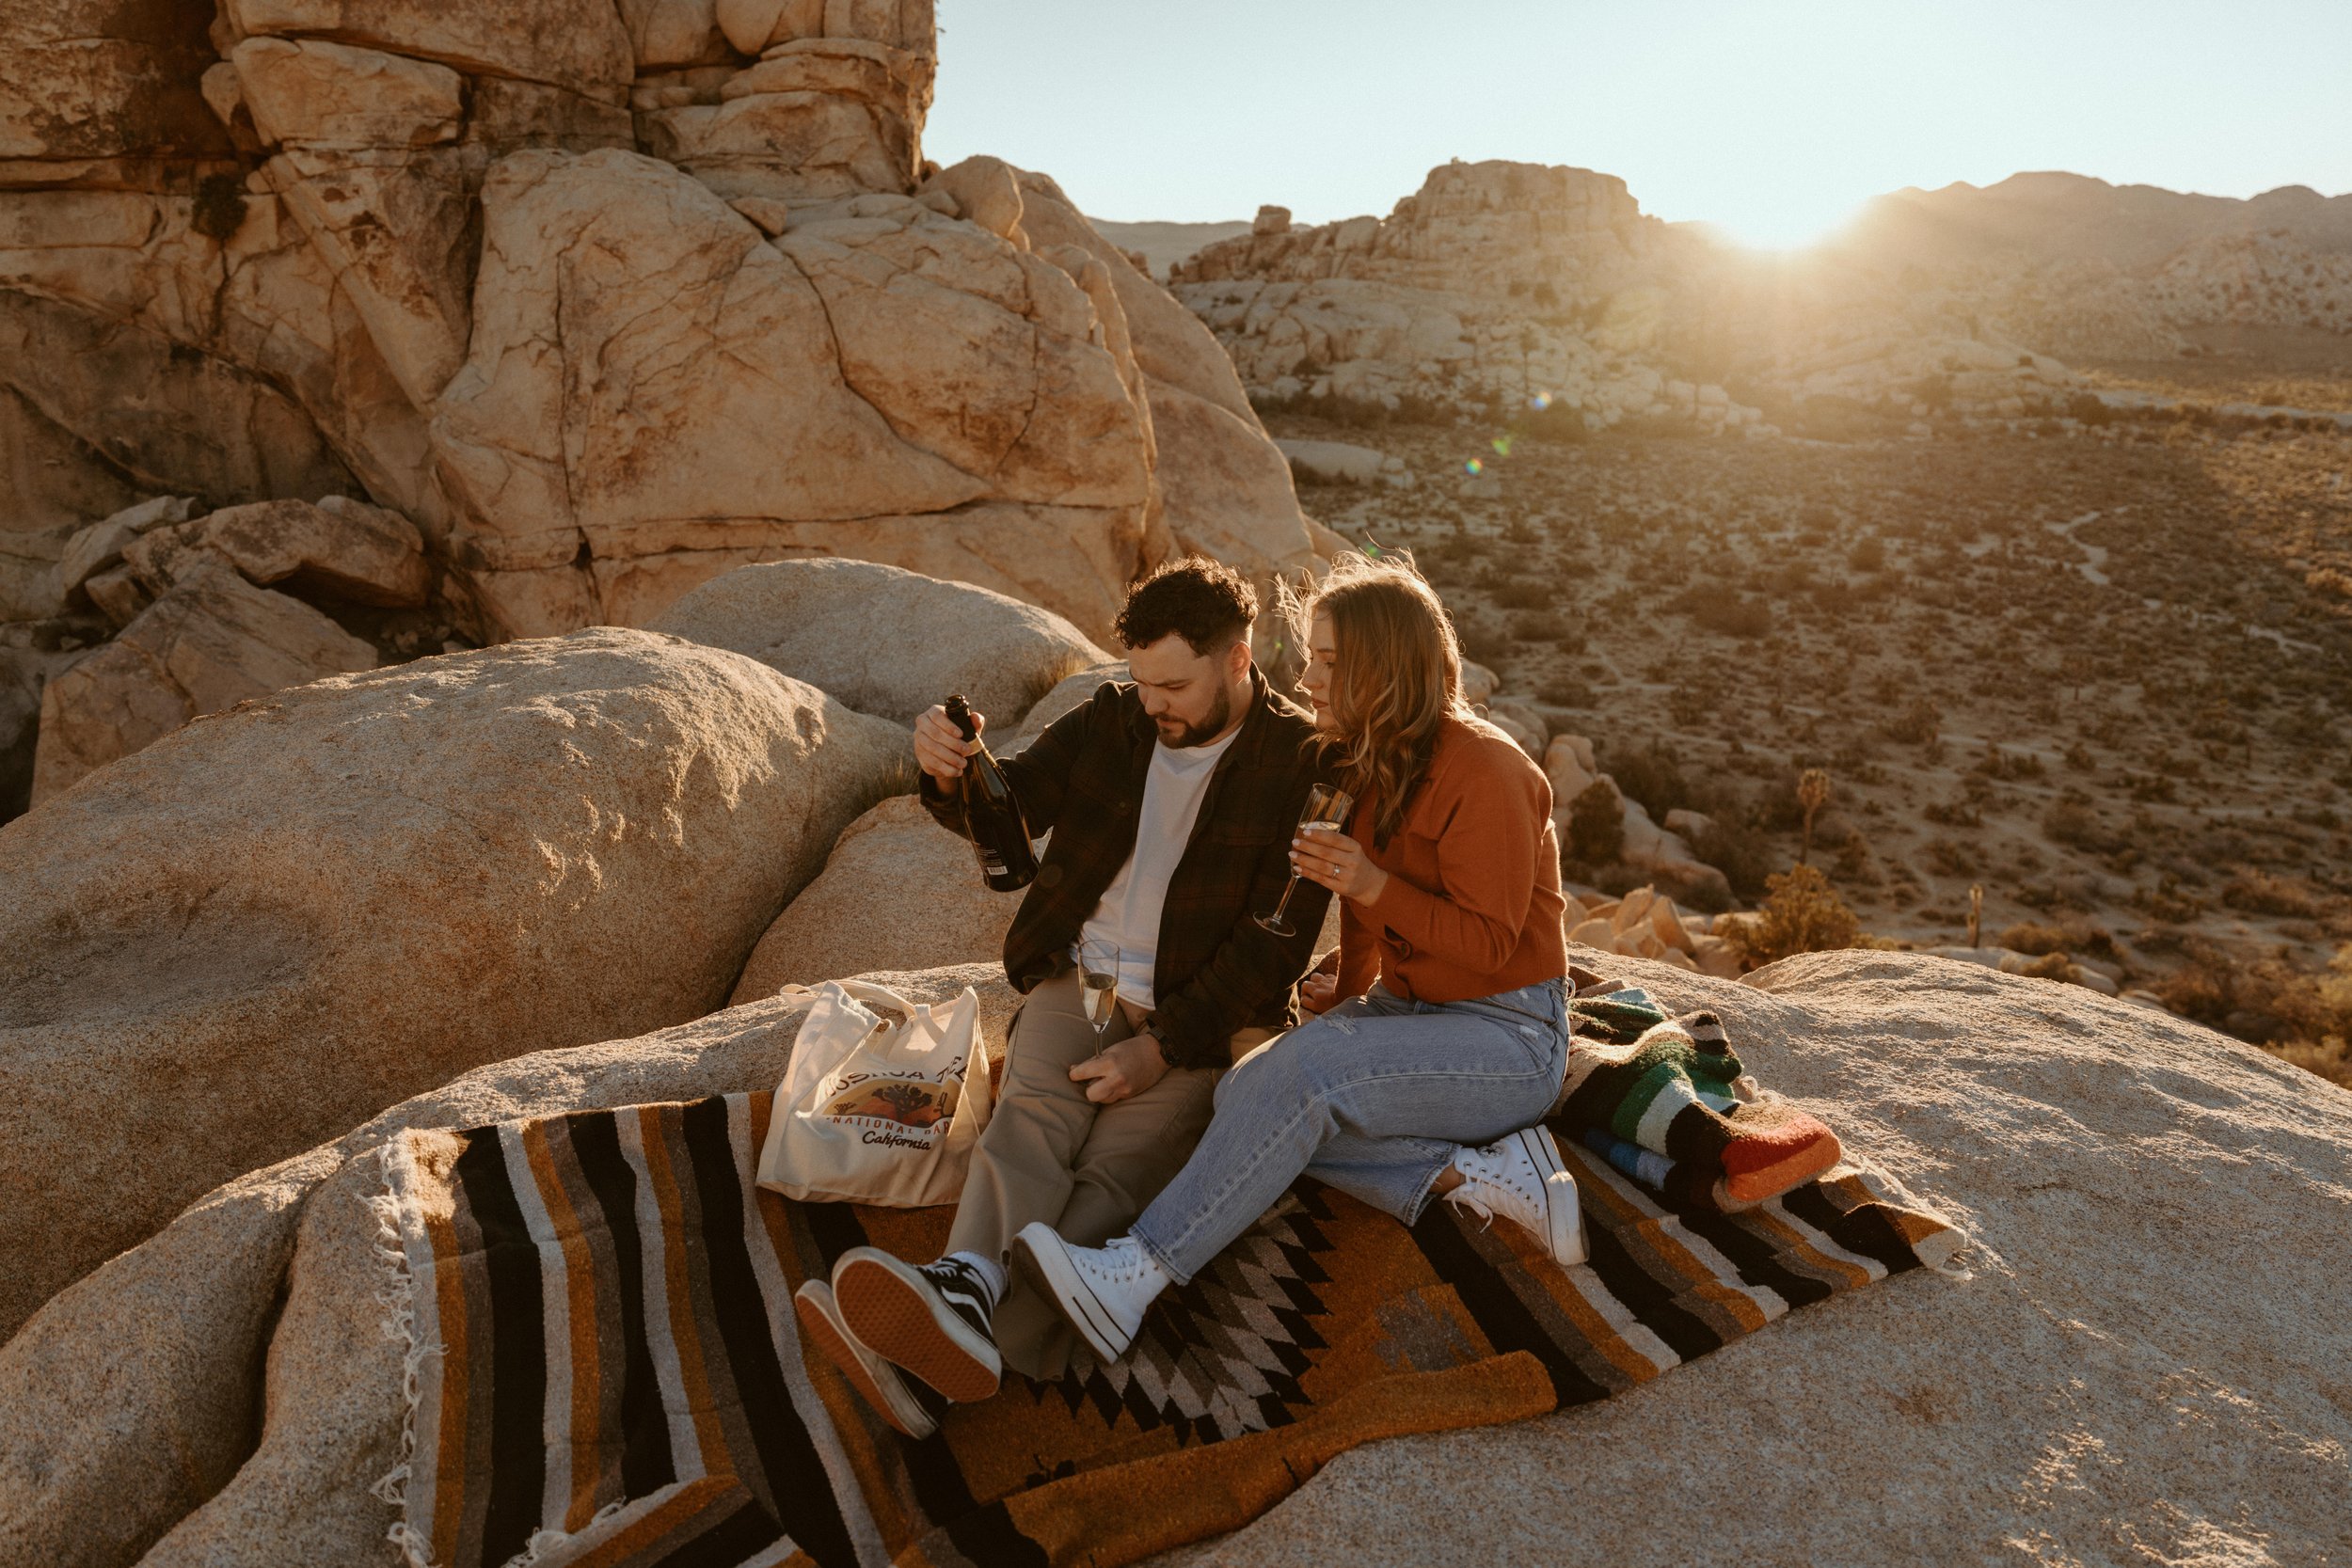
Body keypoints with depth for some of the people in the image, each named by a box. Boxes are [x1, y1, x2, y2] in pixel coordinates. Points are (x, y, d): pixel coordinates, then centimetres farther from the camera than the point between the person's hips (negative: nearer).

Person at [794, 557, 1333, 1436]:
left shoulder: (1300, 762, -6)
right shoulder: (1112, 721, 8)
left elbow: (1276, 942, -11)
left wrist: (1161, 1047, -17)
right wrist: (953, 774, -23)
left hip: (1202, 1016, -4)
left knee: (1113, 1173, -27)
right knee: (1029, 1120, -26)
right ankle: (963, 1295, -50)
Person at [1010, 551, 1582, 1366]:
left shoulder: (1480, 770, -19)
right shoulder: (1368, 758, 6)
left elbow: (1490, 942, -17)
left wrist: (1373, 885, -27)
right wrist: (1351, 987, 21)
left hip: (1509, 1036, -8)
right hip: (1411, 1006, 8)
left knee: (1299, 1074, -32)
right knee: (1246, 1093, -16)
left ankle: (1133, 1276, -31)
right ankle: (1477, 1173, -15)